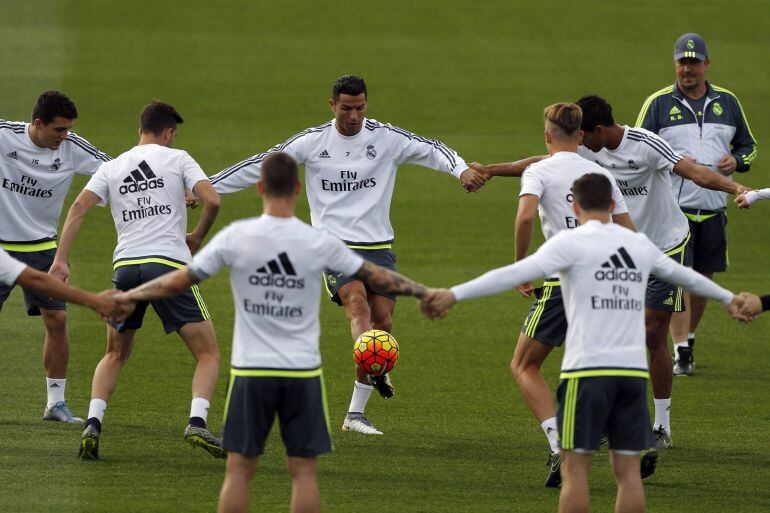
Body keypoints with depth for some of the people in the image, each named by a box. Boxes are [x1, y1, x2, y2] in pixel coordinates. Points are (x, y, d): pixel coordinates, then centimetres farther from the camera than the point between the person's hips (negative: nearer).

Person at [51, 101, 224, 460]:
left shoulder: (112, 168, 16)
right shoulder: (177, 158, 7)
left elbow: (79, 207, 2)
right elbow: (212, 200, -5)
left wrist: (61, 260, -2)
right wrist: (196, 238, 13)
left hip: (125, 267, 4)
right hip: (169, 263, -4)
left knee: (115, 355, 22)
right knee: (208, 353, 3)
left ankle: (93, 425, 3)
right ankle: (196, 423, -19)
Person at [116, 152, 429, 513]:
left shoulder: (236, 237, -7)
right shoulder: (319, 242, -6)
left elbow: (179, 281, 1)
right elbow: (377, 278, 6)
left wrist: (124, 297, 14)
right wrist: (425, 292, 22)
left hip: (250, 371, 0)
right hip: (303, 372, 0)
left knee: (239, 469, 7)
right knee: (304, 471, 5)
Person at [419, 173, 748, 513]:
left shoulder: (570, 243, -3)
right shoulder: (639, 245, 14)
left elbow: (515, 274, -14)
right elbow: (686, 276, 31)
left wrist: (454, 294, -19)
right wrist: (727, 298, 49)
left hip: (588, 370, -4)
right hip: (633, 370, 4)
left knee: (575, 467, 0)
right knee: (628, 469, 7)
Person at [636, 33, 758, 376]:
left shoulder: (727, 102, 11)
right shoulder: (658, 103, 1)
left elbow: (749, 145, 20)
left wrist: (737, 161, -2)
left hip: (713, 209, 4)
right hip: (673, 209, -4)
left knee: (703, 279, 9)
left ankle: (689, 338, 28)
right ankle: (681, 352, -12)